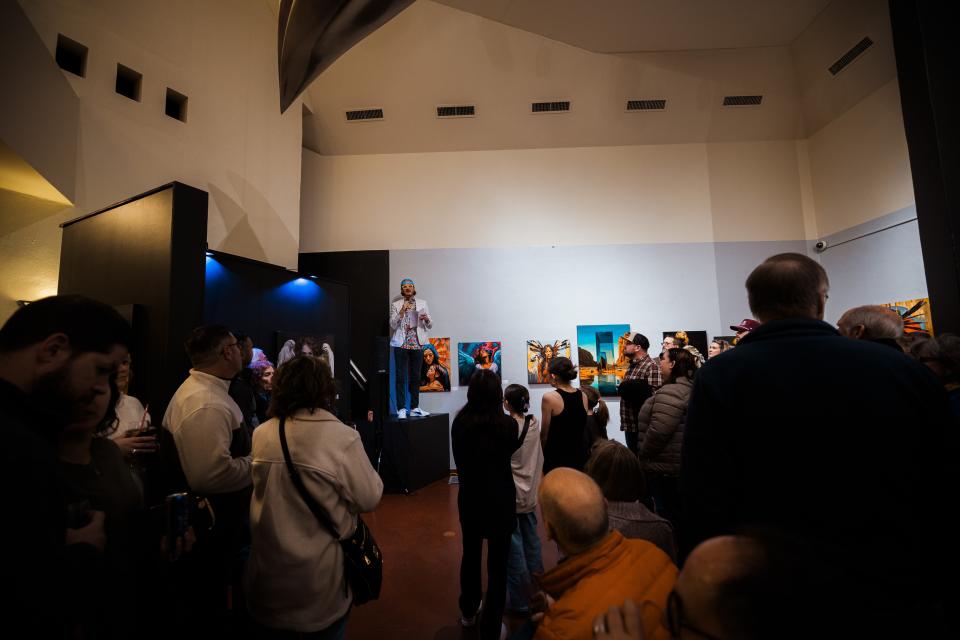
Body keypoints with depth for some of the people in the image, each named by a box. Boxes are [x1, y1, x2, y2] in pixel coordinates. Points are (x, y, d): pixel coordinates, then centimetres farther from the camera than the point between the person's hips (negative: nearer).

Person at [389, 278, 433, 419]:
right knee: (401, 377, -2)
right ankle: (401, 409, 3)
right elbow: (392, 325, -3)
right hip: (401, 344, -2)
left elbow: (430, 325, 9)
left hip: (417, 344, 2)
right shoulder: (396, 304, 5)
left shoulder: (422, 303, 9)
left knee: (415, 376, 7)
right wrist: (402, 311, -14)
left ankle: (414, 407, 16)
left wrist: (426, 319, -13)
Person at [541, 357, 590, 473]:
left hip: (557, 458, -5)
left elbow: (544, 434, -8)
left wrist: (540, 455, 6)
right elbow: (582, 429, 9)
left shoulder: (549, 398, -16)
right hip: (580, 456, 5)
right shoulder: (583, 396, 0)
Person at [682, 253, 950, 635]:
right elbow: (943, 499, 2)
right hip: (898, 600, 3)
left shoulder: (720, 378, -17)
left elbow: (704, 506, -17)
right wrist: (931, 589, 15)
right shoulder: (904, 370, -6)